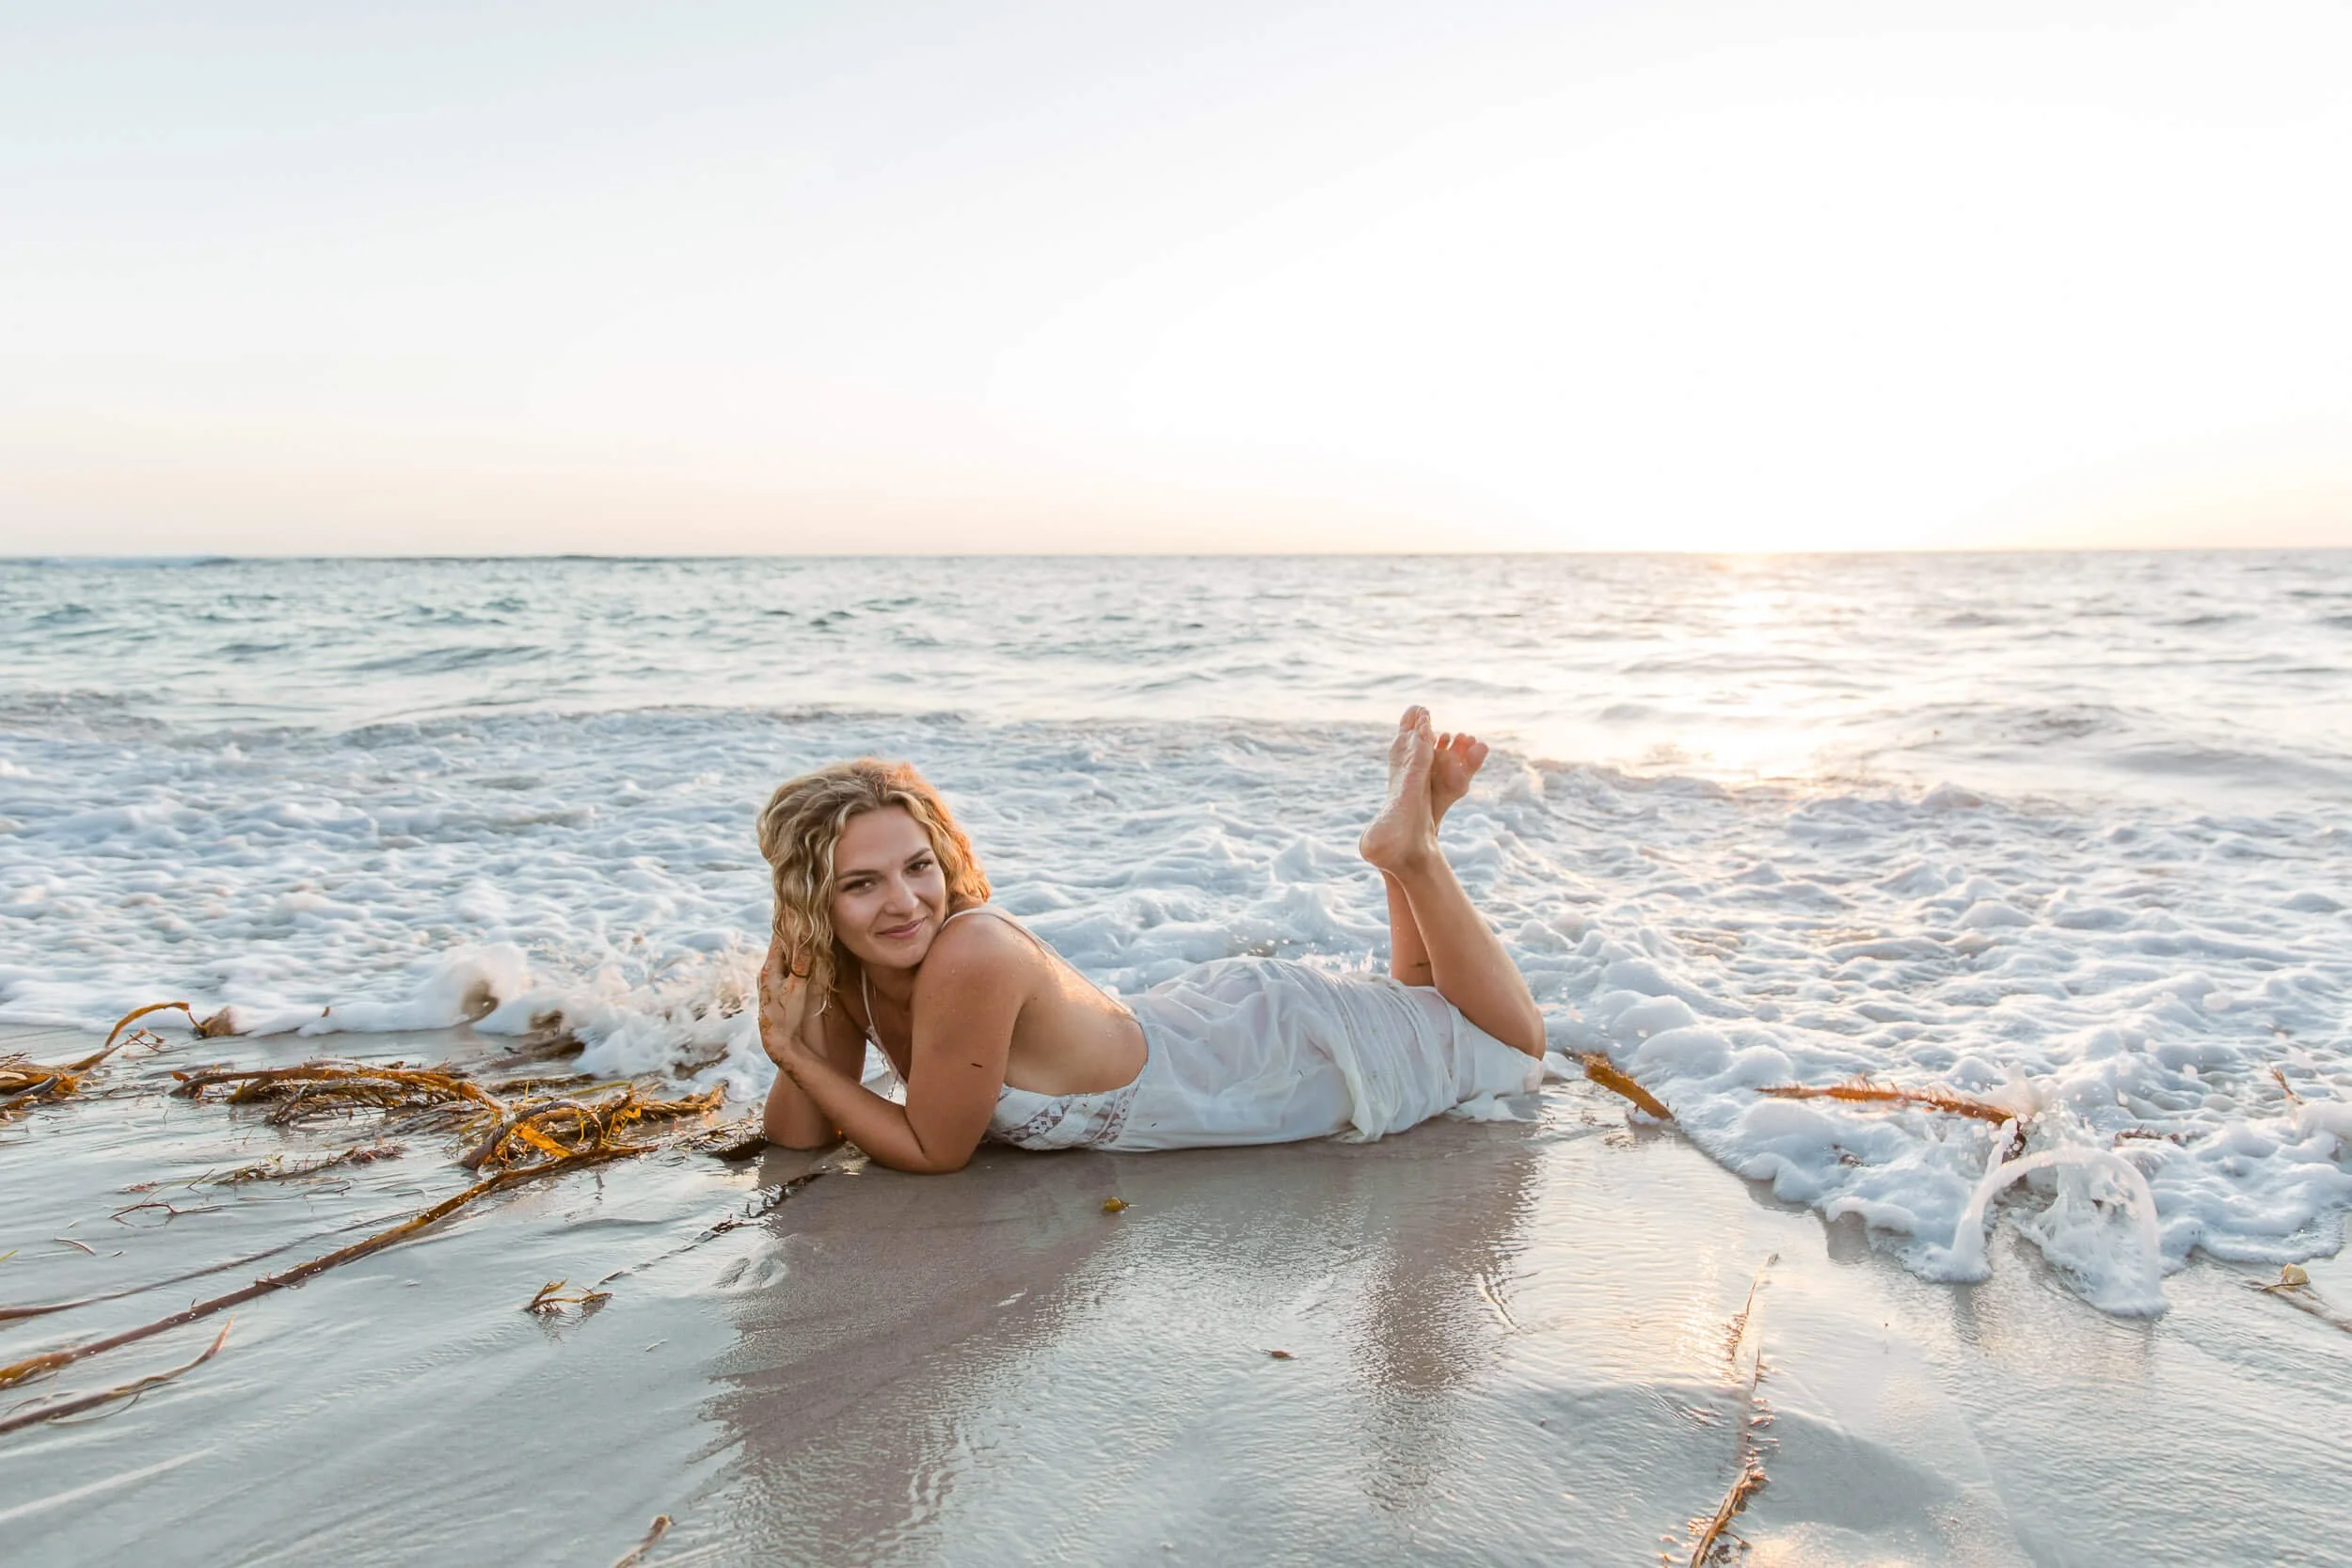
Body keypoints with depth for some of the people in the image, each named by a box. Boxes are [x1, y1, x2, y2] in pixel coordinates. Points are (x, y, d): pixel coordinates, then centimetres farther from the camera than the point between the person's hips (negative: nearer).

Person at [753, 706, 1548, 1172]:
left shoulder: (971, 956, -37)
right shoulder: (840, 964, -15)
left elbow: (935, 1151, -27)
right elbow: (799, 1139, -9)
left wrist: (797, 1053, -26)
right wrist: (793, 1033, -25)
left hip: (1292, 1051, -6)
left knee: (1515, 1046, 18)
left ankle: (1413, 847, 14)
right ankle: (1407, 847, 29)